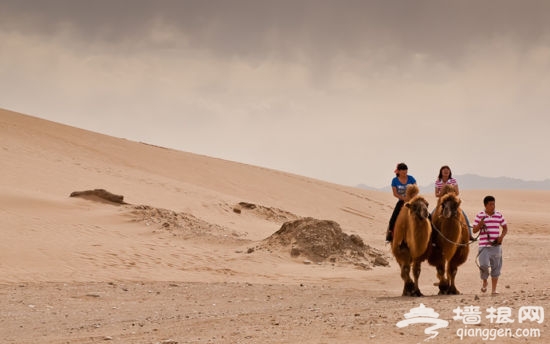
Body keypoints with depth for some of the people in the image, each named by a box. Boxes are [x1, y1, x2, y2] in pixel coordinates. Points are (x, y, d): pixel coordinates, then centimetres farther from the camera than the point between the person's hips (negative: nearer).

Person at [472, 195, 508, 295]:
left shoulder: (499, 215, 6)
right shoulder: (479, 216, 0)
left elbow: (505, 228, 14)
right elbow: (474, 230, 2)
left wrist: (502, 236, -5)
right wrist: (480, 224, -18)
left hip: (496, 245, 2)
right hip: (484, 246, -2)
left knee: (496, 267, 3)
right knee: (484, 265, -15)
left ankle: (494, 289, 13)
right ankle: (484, 281, 15)